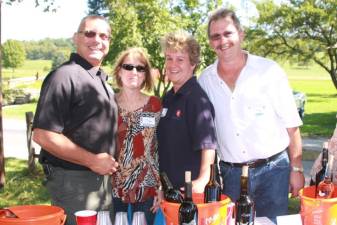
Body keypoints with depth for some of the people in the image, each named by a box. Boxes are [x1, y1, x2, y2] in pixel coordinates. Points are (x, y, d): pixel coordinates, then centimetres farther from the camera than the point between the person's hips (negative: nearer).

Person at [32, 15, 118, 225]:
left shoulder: (102, 80, 13)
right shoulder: (65, 76, -15)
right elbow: (43, 135, -22)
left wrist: (108, 163, 9)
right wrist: (92, 161, -18)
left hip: (103, 177, 8)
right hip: (74, 181, -8)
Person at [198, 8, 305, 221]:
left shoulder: (269, 71, -5)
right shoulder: (205, 80, 2)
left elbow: (291, 125, -3)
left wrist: (297, 169, -4)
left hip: (272, 171, -2)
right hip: (230, 173, 2)